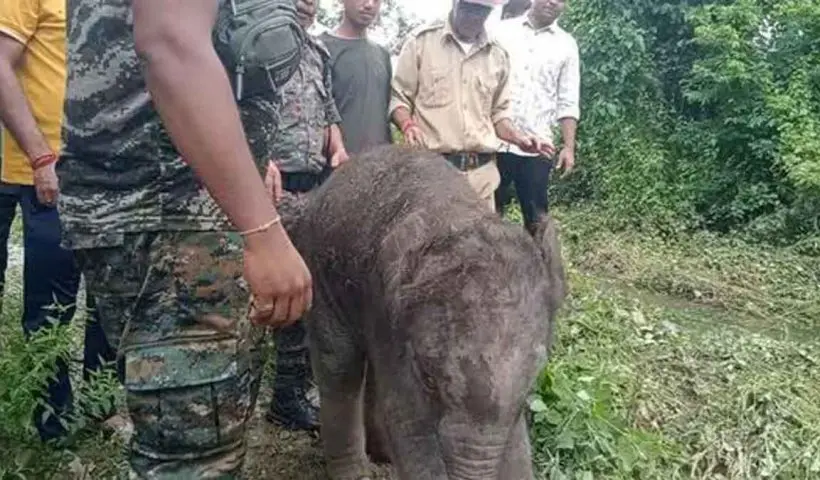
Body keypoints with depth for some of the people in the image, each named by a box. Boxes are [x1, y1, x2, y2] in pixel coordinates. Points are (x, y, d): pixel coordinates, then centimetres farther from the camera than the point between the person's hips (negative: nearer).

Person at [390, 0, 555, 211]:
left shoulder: (498, 56, 14)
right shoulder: (422, 41, 4)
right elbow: (397, 97, 6)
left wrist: (519, 138, 3)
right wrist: (408, 125, -15)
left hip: (481, 171, 3)